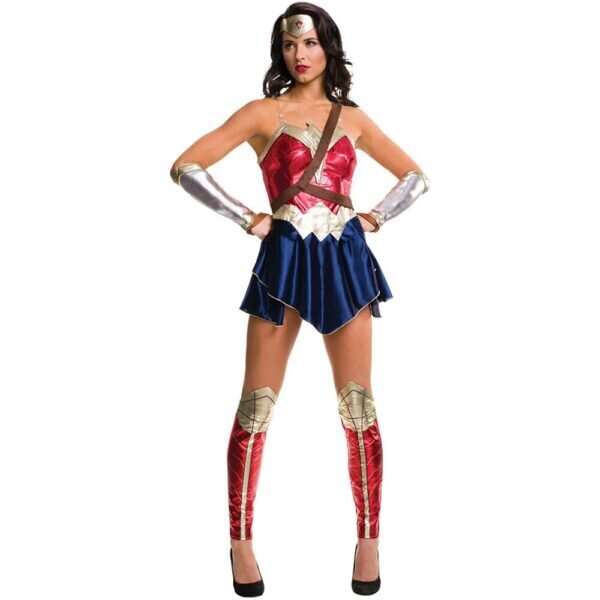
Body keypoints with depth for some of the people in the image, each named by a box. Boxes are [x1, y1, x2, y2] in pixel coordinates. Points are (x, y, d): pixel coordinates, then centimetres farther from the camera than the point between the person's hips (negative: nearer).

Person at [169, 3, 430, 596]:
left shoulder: (352, 118, 12)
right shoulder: (263, 112, 4)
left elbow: (416, 177, 20)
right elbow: (186, 166, -3)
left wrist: (374, 217, 5)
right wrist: (249, 219, -6)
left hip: (344, 262, 2)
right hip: (283, 261, -2)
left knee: (358, 406, 2)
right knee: (256, 408, 1)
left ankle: (368, 539, 14)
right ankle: (241, 540, 14)